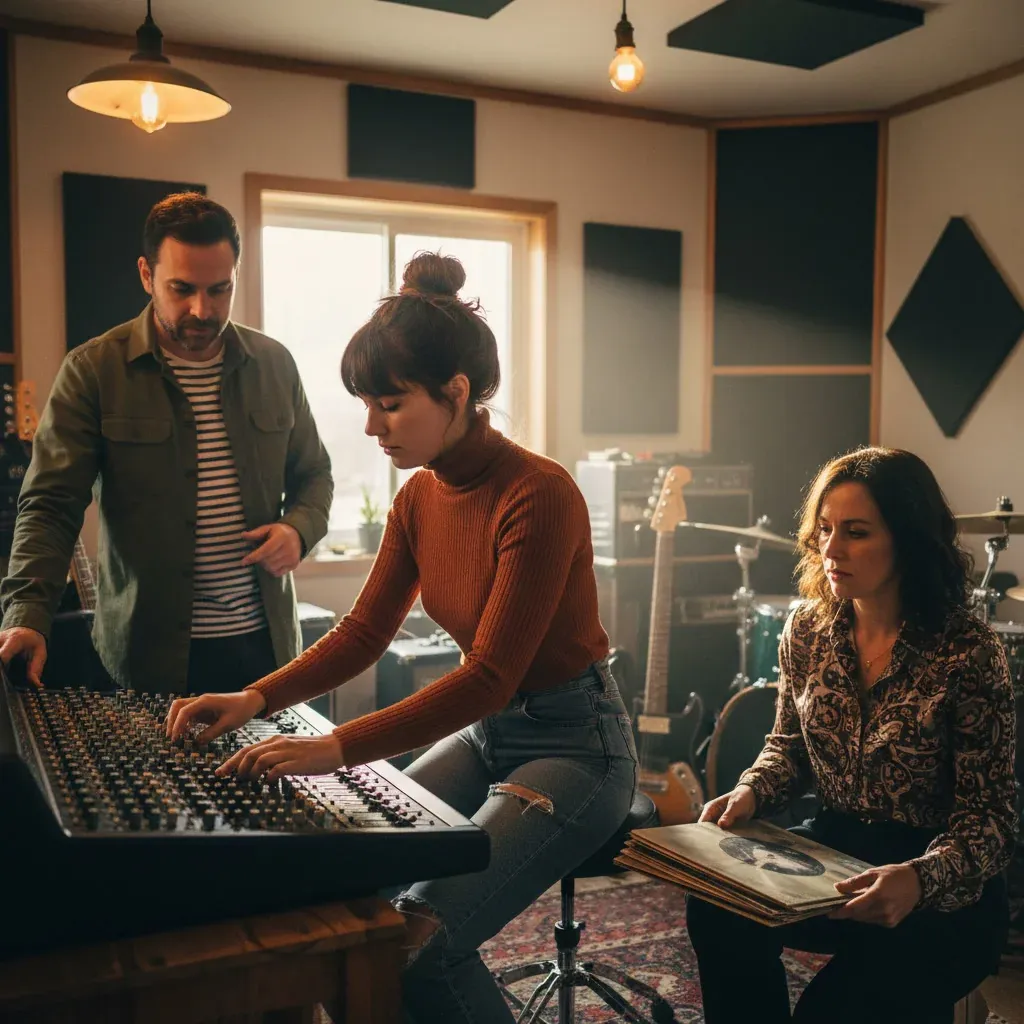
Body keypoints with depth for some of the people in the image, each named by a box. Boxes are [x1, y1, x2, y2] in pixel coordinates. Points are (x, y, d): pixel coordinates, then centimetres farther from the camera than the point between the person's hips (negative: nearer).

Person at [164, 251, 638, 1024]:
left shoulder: (539, 495, -24)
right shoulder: (420, 498, 1)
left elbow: (490, 676, -26)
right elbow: (365, 631, 5)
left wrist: (339, 748, -32)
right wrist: (257, 699, -9)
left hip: (574, 744, -7)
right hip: (485, 733, 7)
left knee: (414, 944, -20)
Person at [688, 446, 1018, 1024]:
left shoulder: (968, 652, -16)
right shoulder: (807, 629, -1)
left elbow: (991, 819, -14)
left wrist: (920, 881, -33)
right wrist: (751, 793, -9)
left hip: (946, 890, -4)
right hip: (831, 848, 5)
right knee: (720, 910, -22)